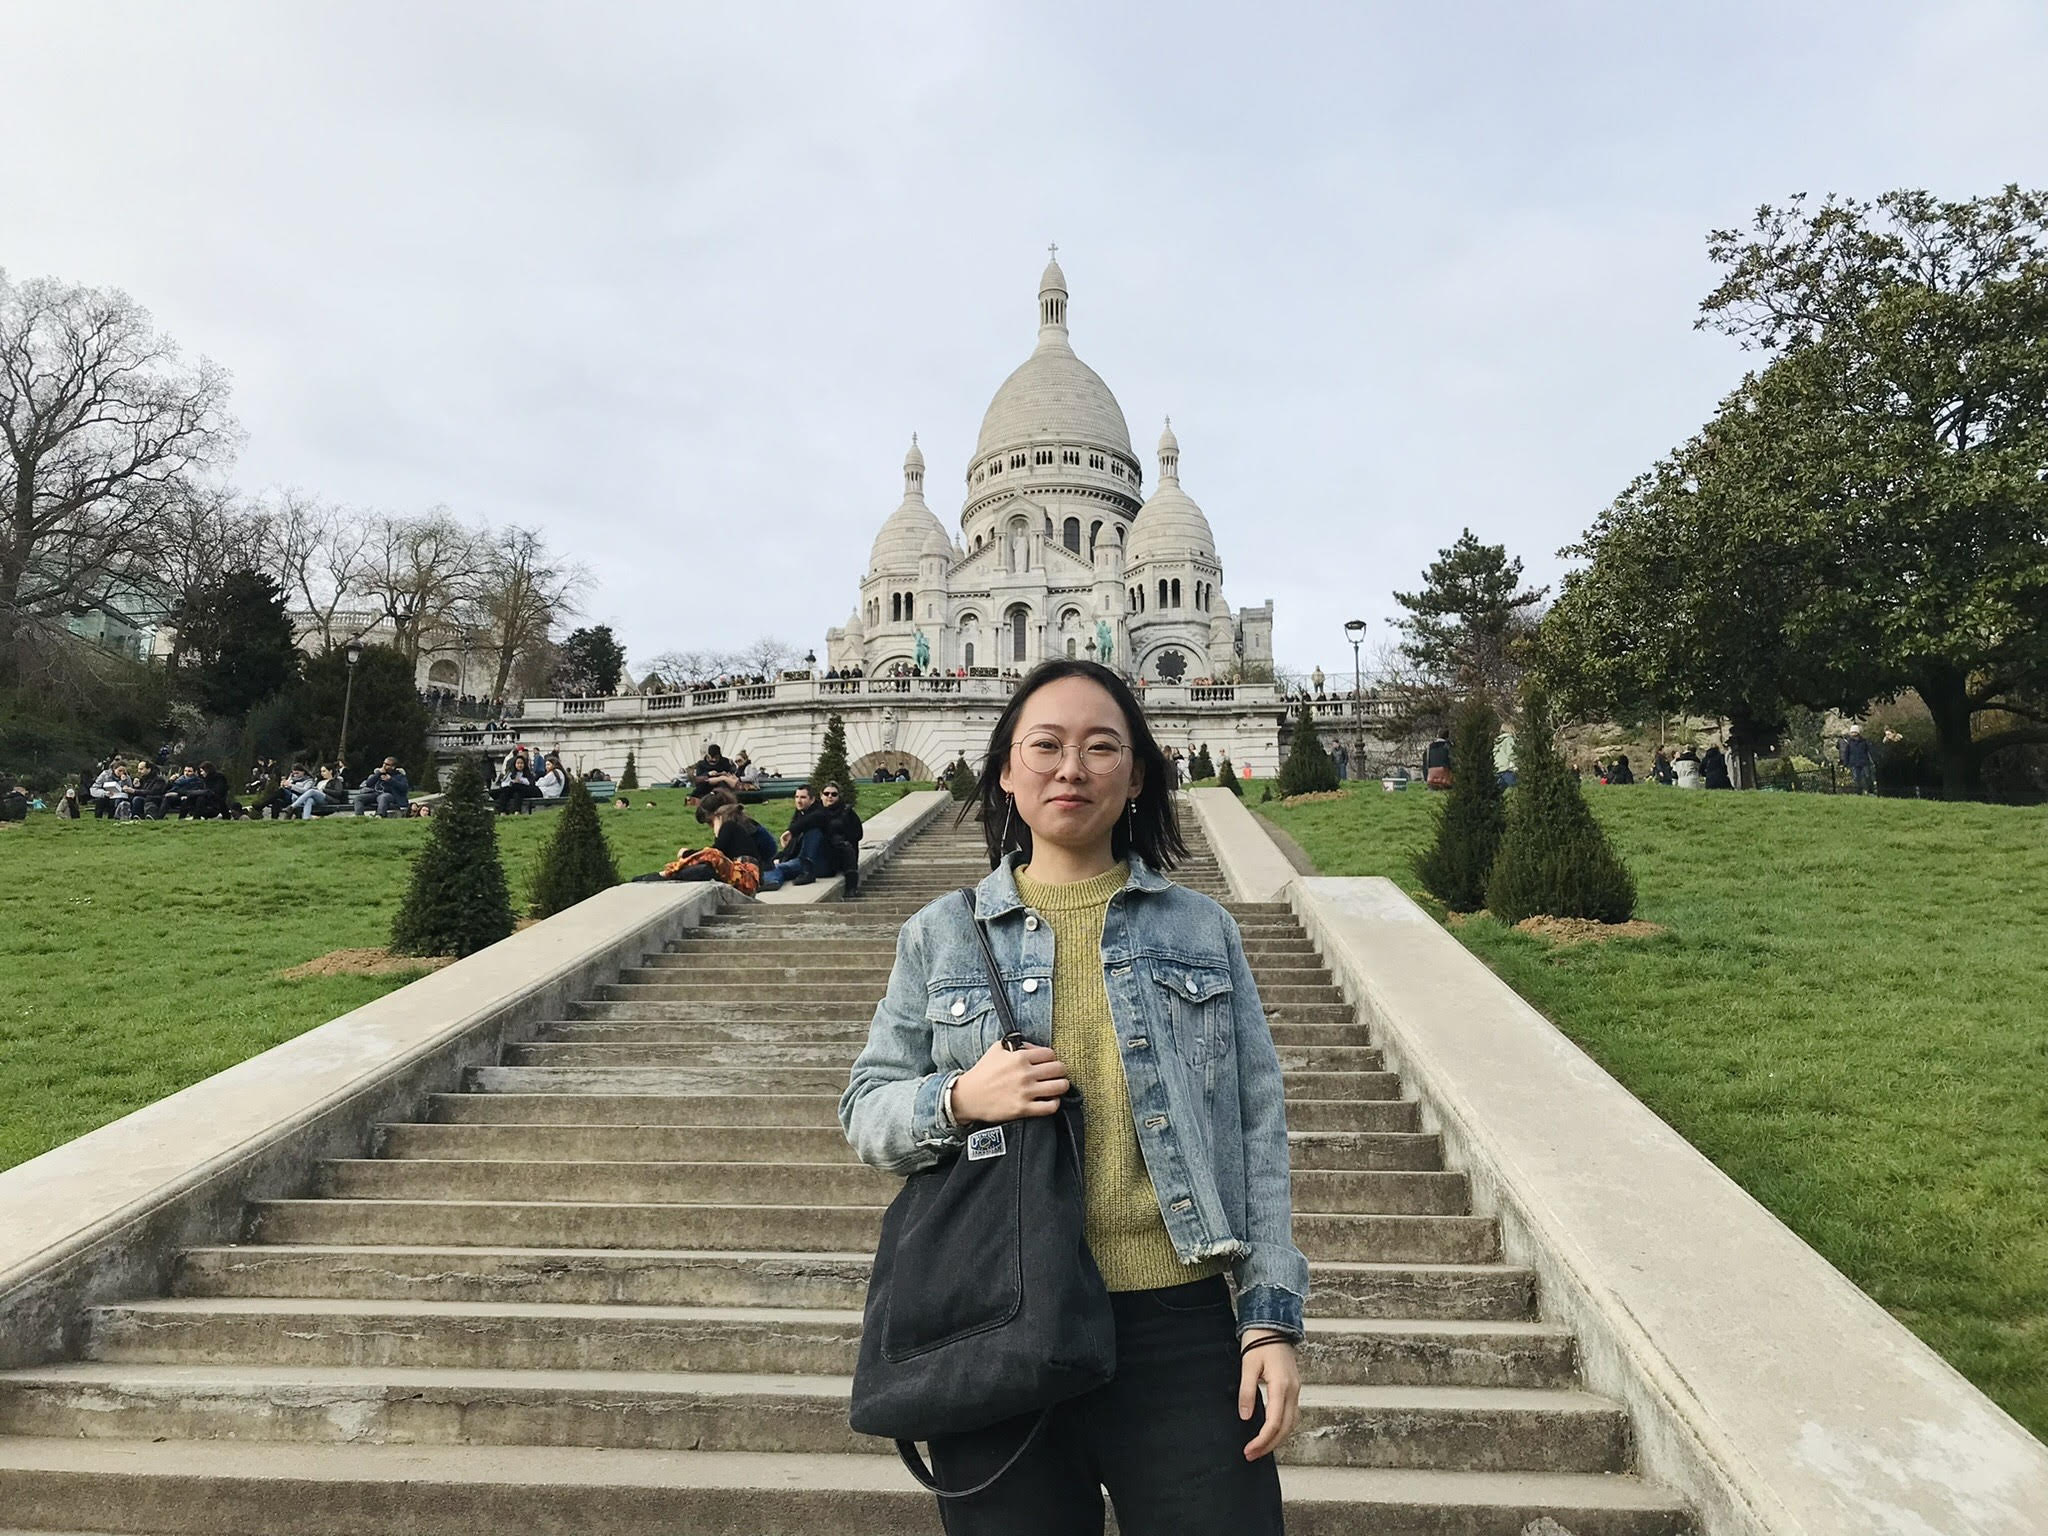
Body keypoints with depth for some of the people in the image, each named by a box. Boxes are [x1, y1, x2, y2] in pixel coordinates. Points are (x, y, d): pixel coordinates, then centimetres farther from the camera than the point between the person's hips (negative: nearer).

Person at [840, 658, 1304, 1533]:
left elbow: (1256, 1131, 5)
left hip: (1180, 1327, 1)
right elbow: (865, 1110, 6)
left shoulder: (1204, 930, 6)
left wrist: (1273, 1318, -1)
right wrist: (958, 1100, -15)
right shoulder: (940, 936, 4)